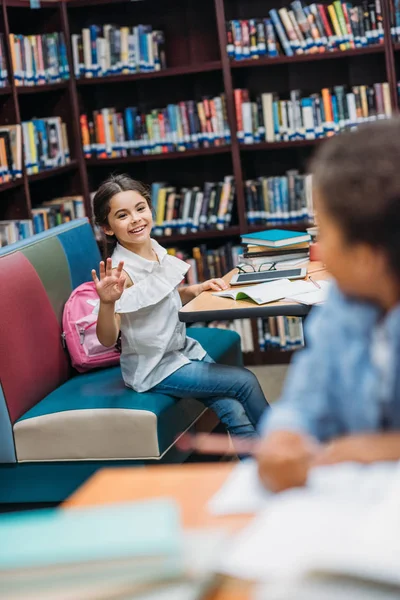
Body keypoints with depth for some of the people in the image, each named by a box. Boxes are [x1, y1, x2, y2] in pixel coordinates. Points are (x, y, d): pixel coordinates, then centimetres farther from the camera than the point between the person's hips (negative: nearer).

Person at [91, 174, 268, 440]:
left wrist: (198, 289, 1)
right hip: (153, 368, -6)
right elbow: (108, 339, -28)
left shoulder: (156, 250, 0)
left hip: (183, 349, 6)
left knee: (236, 413, -9)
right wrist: (107, 302, -46)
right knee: (245, 381, -7)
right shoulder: (121, 271, -23)